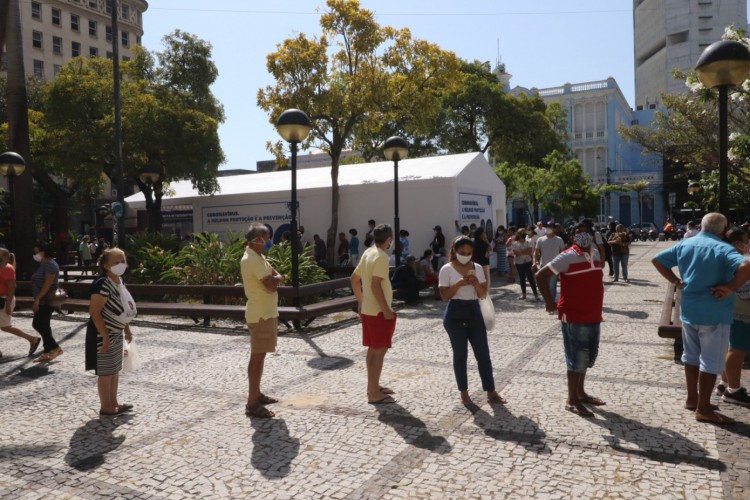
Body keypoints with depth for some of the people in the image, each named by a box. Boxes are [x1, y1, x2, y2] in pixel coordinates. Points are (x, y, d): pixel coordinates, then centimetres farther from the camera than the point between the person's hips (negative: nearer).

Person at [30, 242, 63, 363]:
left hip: (47, 301, -10)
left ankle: (55, 348, 0)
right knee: (43, 326, 9)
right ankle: (48, 351, 13)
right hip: (42, 301, 10)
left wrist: (37, 298, -25)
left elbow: (48, 284, -23)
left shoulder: (50, 265, -15)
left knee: (38, 325, -8)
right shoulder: (43, 265, 16)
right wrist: (37, 300, 19)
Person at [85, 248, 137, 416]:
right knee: (106, 372, 1)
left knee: (115, 370, 17)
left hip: (116, 334, 9)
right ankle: (105, 407, 14)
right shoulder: (102, 284, -23)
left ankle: (113, 403, 29)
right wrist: (105, 336, -25)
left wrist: (127, 330, 18)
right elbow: (94, 311, -25)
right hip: (103, 334, -9)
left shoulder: (120, 281, 6)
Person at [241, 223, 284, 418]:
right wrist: (278, 278, -5)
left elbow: (273, 274, 8)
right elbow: (271, 285, -25)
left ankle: (257, 394, 29)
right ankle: (252, 404, 1)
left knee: (260, 355, 17)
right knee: (257, 357, -5)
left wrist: (274, 277, -13)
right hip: (261, 315, -10)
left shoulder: (257, 257, 12)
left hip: (265, 312, 10)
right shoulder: (252, 260, -21)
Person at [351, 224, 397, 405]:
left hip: (368, 309, 9)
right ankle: (374, 394, 1)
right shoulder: (381, 256, -18)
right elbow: (375, 285, -26)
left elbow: (354, 279, 16)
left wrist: (361, 302, 21)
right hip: (378, 311, -9)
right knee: (379, 351, -3)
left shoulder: (368, 253, 10)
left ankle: (373, 386, 27)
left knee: (373, 349, 17)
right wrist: (387, 310, -22)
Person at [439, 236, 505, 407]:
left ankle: (491, 392, 14)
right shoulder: (447, 269, -6)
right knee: (460, 354, 4)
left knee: (483, 353, 5)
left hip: (474, 312, 4)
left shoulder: (477, 268, 6)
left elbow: (483, 294, 5)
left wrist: (476, 283, -15)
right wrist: (459, 284, -22)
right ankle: (464, 392, 17)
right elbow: (444, 296, -9)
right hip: (455, 314, -4)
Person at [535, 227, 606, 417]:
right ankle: (572, 400, 11)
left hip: (593, 315, 8)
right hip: (574, 316, -8)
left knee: (589, 356, 19)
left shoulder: (596, 253, 8)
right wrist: (550, 302, -17)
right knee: (577, 358, -1)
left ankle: (580, 393, 35)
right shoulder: (568, 257, -15)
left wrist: (597, 308, 18)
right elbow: (541, 275, -18)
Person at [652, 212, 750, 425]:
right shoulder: (723, 249, -15)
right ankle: (703, 409, 9)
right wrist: (730, 288, -20)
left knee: (691, 356, 18)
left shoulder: (684, 245, 4)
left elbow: (656, 260, 10)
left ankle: (692, 398, 29)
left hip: (688, 310, 6)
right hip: (714, 314, -6)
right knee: (711, 362, 3)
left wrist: (676, 281, 7)